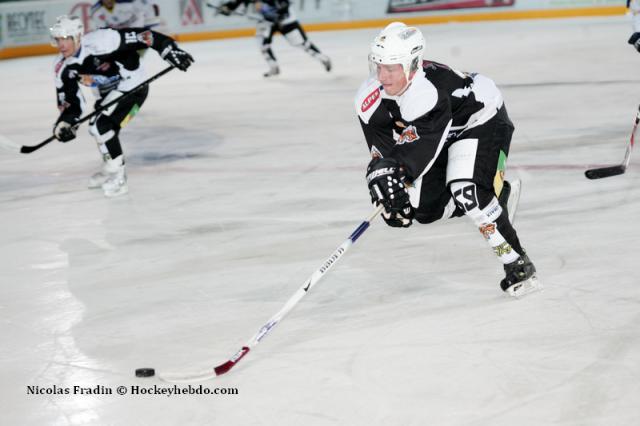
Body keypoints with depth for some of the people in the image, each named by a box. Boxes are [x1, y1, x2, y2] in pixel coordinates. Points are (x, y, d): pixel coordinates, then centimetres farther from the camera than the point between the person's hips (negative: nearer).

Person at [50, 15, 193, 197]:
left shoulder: (100, 42, -31)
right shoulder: (62, 68, -9)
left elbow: (139, 36, -31)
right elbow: (69, 100, -4)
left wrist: (169, 50, -34)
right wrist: (65, 122, -22)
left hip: (132, 85, -8)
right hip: (107, 93, 8)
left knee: (101, 126, -20)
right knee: (99, 128, 19)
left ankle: (118, 179, -11)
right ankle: (110, 170, 45)